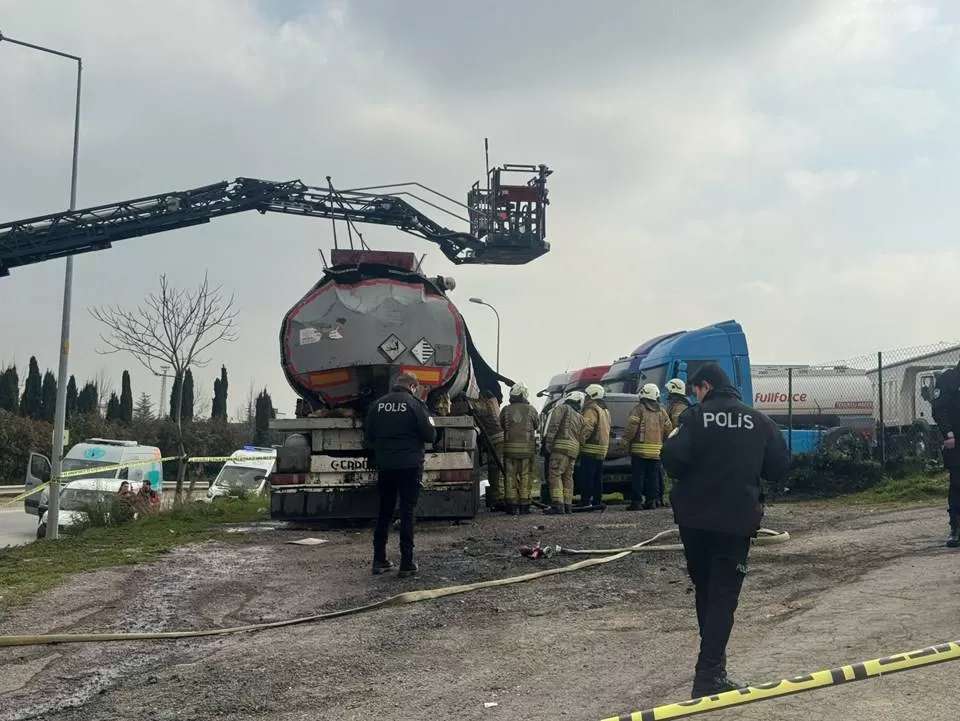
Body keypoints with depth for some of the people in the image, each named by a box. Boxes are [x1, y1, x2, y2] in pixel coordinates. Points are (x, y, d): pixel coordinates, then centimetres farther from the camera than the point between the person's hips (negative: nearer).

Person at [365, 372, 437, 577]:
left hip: (385, 465, 4)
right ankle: (406, 563, -1)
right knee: (407, 512, 0)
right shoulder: (415, 403, -7)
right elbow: (429, 436, -8)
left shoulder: (377, 405, 4)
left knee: (384, 512, 13)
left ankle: (379, 561, 14)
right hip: (409, 466, -4)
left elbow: (369, 436, 8)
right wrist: (431, 425, 13)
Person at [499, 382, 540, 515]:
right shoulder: (530, 409, 0)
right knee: (526, 476, 5)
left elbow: (501, 425, 10)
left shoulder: (506, 410, 1)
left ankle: (511, 505, 4)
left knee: (510, 476, 5)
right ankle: (524, 505, 6)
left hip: (509, 447, 1)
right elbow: (537, 424, 12)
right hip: (527, 448, -1)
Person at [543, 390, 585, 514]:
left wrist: (548, 442, -9)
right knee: (567, 476, 12)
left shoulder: (563, 408, 5)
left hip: (562, 445, -7)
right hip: (574, 448, 7)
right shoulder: (580, 417, 25)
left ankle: (558, 505, -20)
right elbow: (581, 437, 19)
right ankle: (568, 505, 11)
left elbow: (554, 425, -10)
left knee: (555, 475, -11)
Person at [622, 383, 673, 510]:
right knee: (653, 476, 9)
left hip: (639, 449, -4)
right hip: (656, 450, 5)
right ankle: (651, 501, 10)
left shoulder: (639, 409, -4)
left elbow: (632, 427, -14)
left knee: (637, 476, -3)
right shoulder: (661, 411, 12)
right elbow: (668, 429, 11)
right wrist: (662, 442, 22)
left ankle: (636, 501, -6)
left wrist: (626, 441, -5)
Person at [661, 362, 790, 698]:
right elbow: (779, 466, 3)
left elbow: (673, 462, -18)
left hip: (696, 518, 0)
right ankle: (709, 676, -9)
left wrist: (673, 441, 3)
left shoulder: (695, 417, -7)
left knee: (704, 589, 17)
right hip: (737, 520, 0)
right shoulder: (759, 421, 2)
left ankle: (712, 660, 28)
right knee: (723, 595, 0)